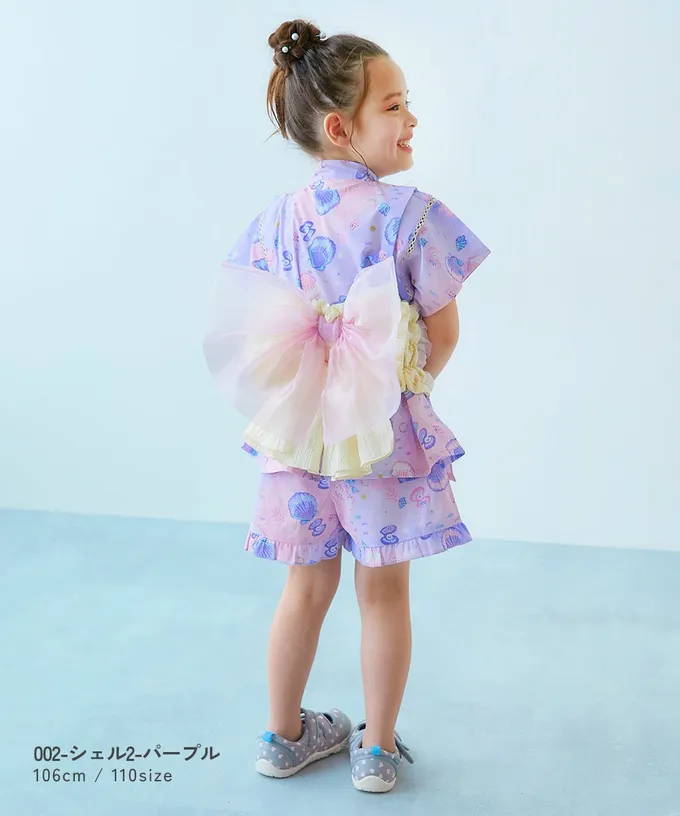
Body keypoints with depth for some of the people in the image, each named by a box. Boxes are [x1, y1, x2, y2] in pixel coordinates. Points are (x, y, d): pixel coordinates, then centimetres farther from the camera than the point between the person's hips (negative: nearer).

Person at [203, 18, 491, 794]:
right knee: (384, 591, 13)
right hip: (388, 431, -3)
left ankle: (284, 736, 34)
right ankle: (377, 750, 28)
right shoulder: (412, 213, -15)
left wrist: (317, 380, 11)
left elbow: (255, 332, -1)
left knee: (307, 588, 18)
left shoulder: (278, 217, -2)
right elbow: (444, 334, -10)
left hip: (301, 429, 4)